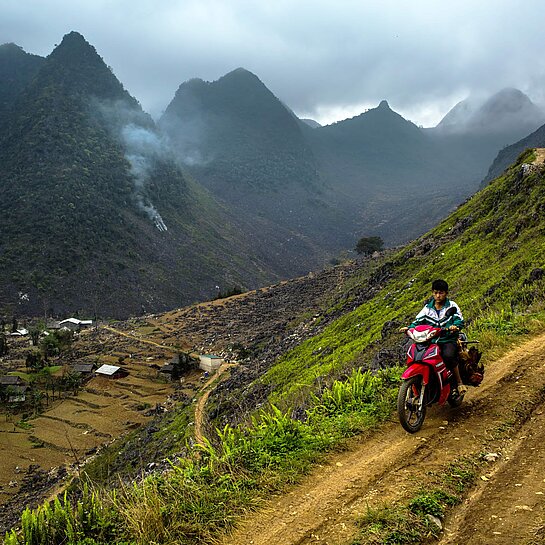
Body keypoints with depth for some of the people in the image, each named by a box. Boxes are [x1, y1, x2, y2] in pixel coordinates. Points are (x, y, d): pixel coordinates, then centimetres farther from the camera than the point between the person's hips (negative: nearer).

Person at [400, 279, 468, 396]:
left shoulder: (452, 306, 6)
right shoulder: (428, 308, 15)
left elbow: (460, 320, -5)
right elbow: (418, 320, 11)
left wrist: (455, 326, -28)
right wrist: (409, 328, -9)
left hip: (449, 340, -3)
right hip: (431, 341, 3)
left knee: (448, 356, -35)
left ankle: (459, 383, -15)